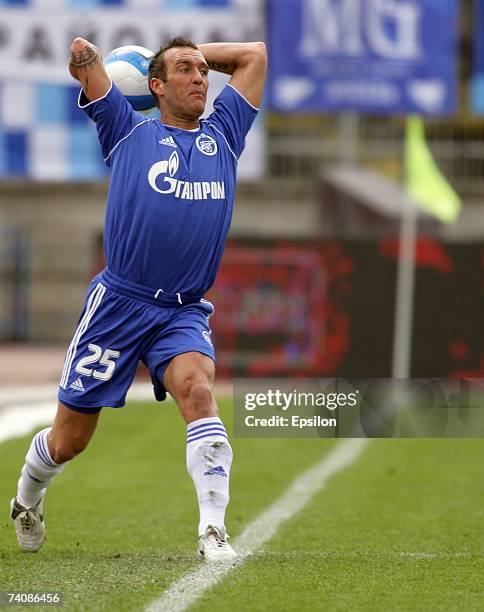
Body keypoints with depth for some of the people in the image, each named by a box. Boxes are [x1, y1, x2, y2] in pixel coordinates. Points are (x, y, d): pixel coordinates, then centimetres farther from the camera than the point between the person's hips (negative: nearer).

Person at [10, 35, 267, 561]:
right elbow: (81, 55, -1)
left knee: (197, 389, -29)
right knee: (69, 439, 7)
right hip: (119, 303, -2)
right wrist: (86, 58, 19)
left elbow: (255, 54, 20)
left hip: (185, 314, 2)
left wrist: (194, 52, 22)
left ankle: (214, 533, -34)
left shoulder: (222, 135, 13)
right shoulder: (128, 132, 4)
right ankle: (27, 500, 39)